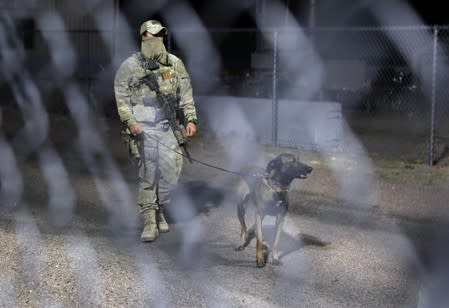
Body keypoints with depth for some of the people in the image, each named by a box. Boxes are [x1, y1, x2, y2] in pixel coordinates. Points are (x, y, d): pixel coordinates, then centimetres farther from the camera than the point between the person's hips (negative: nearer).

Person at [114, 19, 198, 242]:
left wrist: (190, 119, 4)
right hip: (142, 126, -3)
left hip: (168, 126, 3)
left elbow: (186, 95, 13)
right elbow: (122, 97, 1)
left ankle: (160, 212, 20)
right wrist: (129, 121, -11)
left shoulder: (175, 64, 12)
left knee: (171, 171, -1)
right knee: (147, 174, -4)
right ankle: (150, 222, -1)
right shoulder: (130, 66, 4)